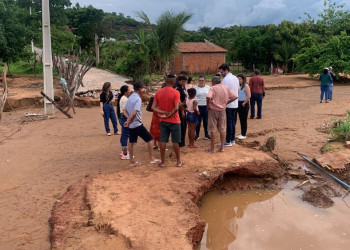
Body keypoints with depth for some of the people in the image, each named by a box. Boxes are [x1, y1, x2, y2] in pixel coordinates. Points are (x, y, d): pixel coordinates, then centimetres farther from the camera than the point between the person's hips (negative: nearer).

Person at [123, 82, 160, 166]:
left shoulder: (130, 98, 10)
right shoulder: (138, 99, -17)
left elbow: (125, 110, 12)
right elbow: (134, 113, -26)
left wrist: (129, 119, -2)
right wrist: (129, 121, -13)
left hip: (131, 125, 9)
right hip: (137, 124, -9)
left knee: (131, 142, 13)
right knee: (150, 139, 2)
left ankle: (131, 161, 19)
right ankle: (152, 158, 4)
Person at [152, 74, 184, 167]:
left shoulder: (158, 92, 0)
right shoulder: (175, 92, -14)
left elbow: (153, 107, -3)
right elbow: (176, 108, -23)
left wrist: (164, 112, -8)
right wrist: (170, 115, -10)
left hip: (163, 121, 4)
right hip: (174, 121, -4)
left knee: (163, 141, 8)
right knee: (175, 141, 6)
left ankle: (162, 162, 15)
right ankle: (178, 161, 18)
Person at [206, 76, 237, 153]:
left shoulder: (213, 88, -11)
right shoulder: (226, 88, 4)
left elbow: (208, 97, -28)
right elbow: (234, 97, 4)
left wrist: (208, 105, -12)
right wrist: (226, 103, 7)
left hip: (213, 110, -4)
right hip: (222, 110, 4)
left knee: (212, 130, 4)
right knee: (222, 129, 12)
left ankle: (212, 148, 9)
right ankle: (222, 147, 18)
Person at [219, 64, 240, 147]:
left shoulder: (226, 79, -16)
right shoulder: (235, 78, 11)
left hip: (228, 105, -8)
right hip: (235, 104, 8)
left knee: (229, 122, -3)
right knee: (233, 122, 14)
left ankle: (228, 141, 3)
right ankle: (232, 139, 21)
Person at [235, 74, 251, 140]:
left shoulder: (246, 86, -11)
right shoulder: (239, 86, 11)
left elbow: (248, 96, -17)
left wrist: (243, 103, -13)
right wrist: (238, 103, 4)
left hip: (244, 104, -7)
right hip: (239, 104, 7)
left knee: (244, 119, 0)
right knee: (241, 119, 12)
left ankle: (244, 135, 9)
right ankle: (242, 133, 21)